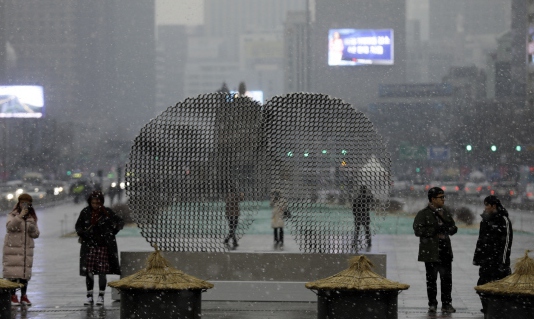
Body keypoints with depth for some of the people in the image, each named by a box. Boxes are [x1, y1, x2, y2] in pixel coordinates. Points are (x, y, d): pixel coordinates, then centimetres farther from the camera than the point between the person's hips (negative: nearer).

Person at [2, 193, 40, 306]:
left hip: (27, 249, 4)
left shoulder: (32, 218, 13)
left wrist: (32, 229, -10)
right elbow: (10, 226, -18)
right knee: (12, 272, -9)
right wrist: (20, 216, -26)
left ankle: (24, 296, 14)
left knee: (25, 272, 5)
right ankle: (13, 296, -4)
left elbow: (36, 234, 12)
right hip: (13, 248, -4)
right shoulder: (12, 215, 1)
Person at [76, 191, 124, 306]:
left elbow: (120, 222, 4)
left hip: (104, 246, -2)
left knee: (102, 272, 0)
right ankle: (89, 296, 12)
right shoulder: (85, 212, 1)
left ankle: (101, 296, 10)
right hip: (89, 246, 2)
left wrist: (112, 232, -7)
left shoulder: (107, 212, -4)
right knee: (88, 272, 2)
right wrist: (82, 233, -7)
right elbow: (78, 226, 13)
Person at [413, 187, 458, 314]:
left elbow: (454, 228, 16)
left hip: (445, 251, 5)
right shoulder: (423, 214, -5)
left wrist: (446, 229, -8)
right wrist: (435, 230, -18)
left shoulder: (445, 212, 13)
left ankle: (446, 304, 11)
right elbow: (418, 230, -15)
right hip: (431, 252, -4)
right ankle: (432, 304, 12)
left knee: (447, 278, 3)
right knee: (431, 279, 3)